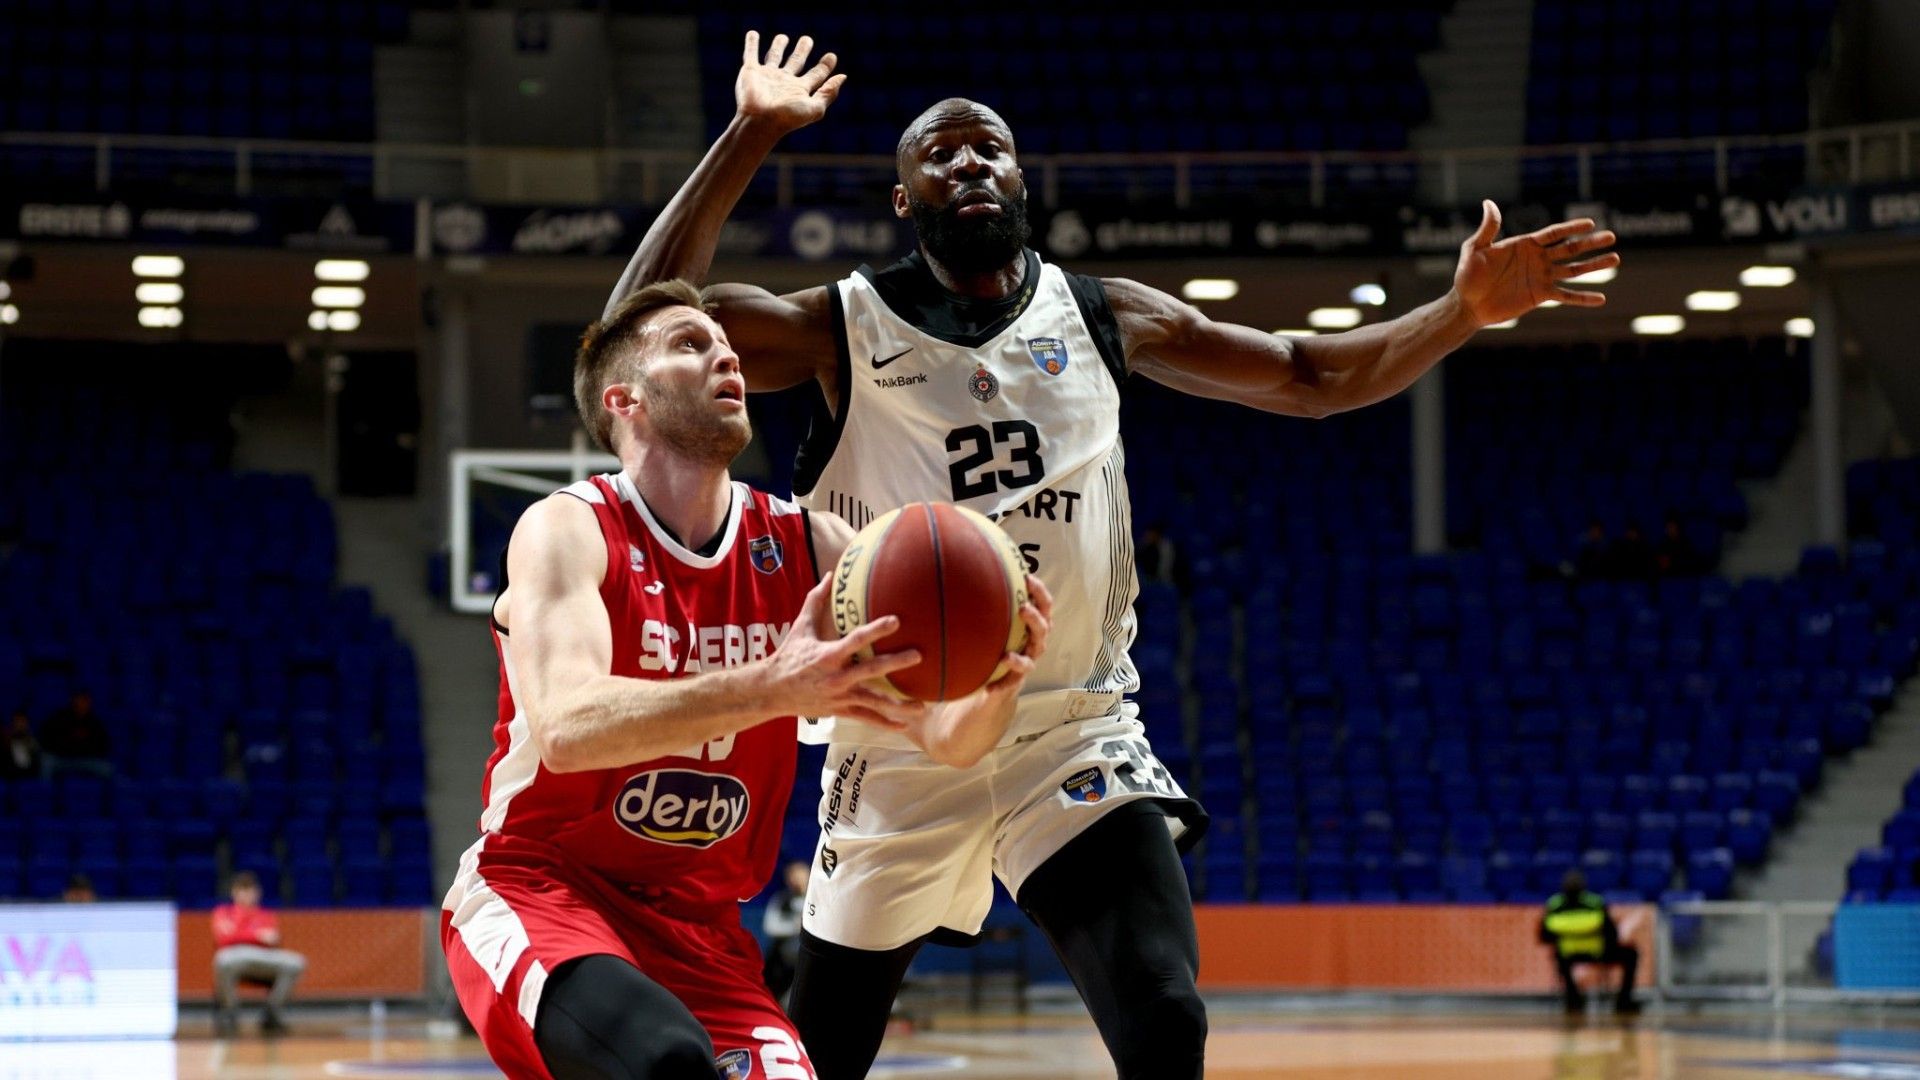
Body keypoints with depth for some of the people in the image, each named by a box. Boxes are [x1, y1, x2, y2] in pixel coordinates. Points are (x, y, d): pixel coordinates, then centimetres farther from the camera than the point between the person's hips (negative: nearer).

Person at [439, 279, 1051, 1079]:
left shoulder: (806, 547, 2)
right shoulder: (566, 531, -12)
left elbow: (949, 737, -5)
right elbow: (565, 728, -30)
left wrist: (999, 681, -30)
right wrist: (771, 690, -43)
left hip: (694, 922, 6)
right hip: (535, 891, -6)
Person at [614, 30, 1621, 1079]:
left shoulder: (1103, 317, 5)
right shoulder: (847, 326, -3)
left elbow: (1309, 376, 10)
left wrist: (1463, 312, -5)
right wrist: (748, 138, -21)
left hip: (1075, 732, 1)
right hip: (901, 746, -1)